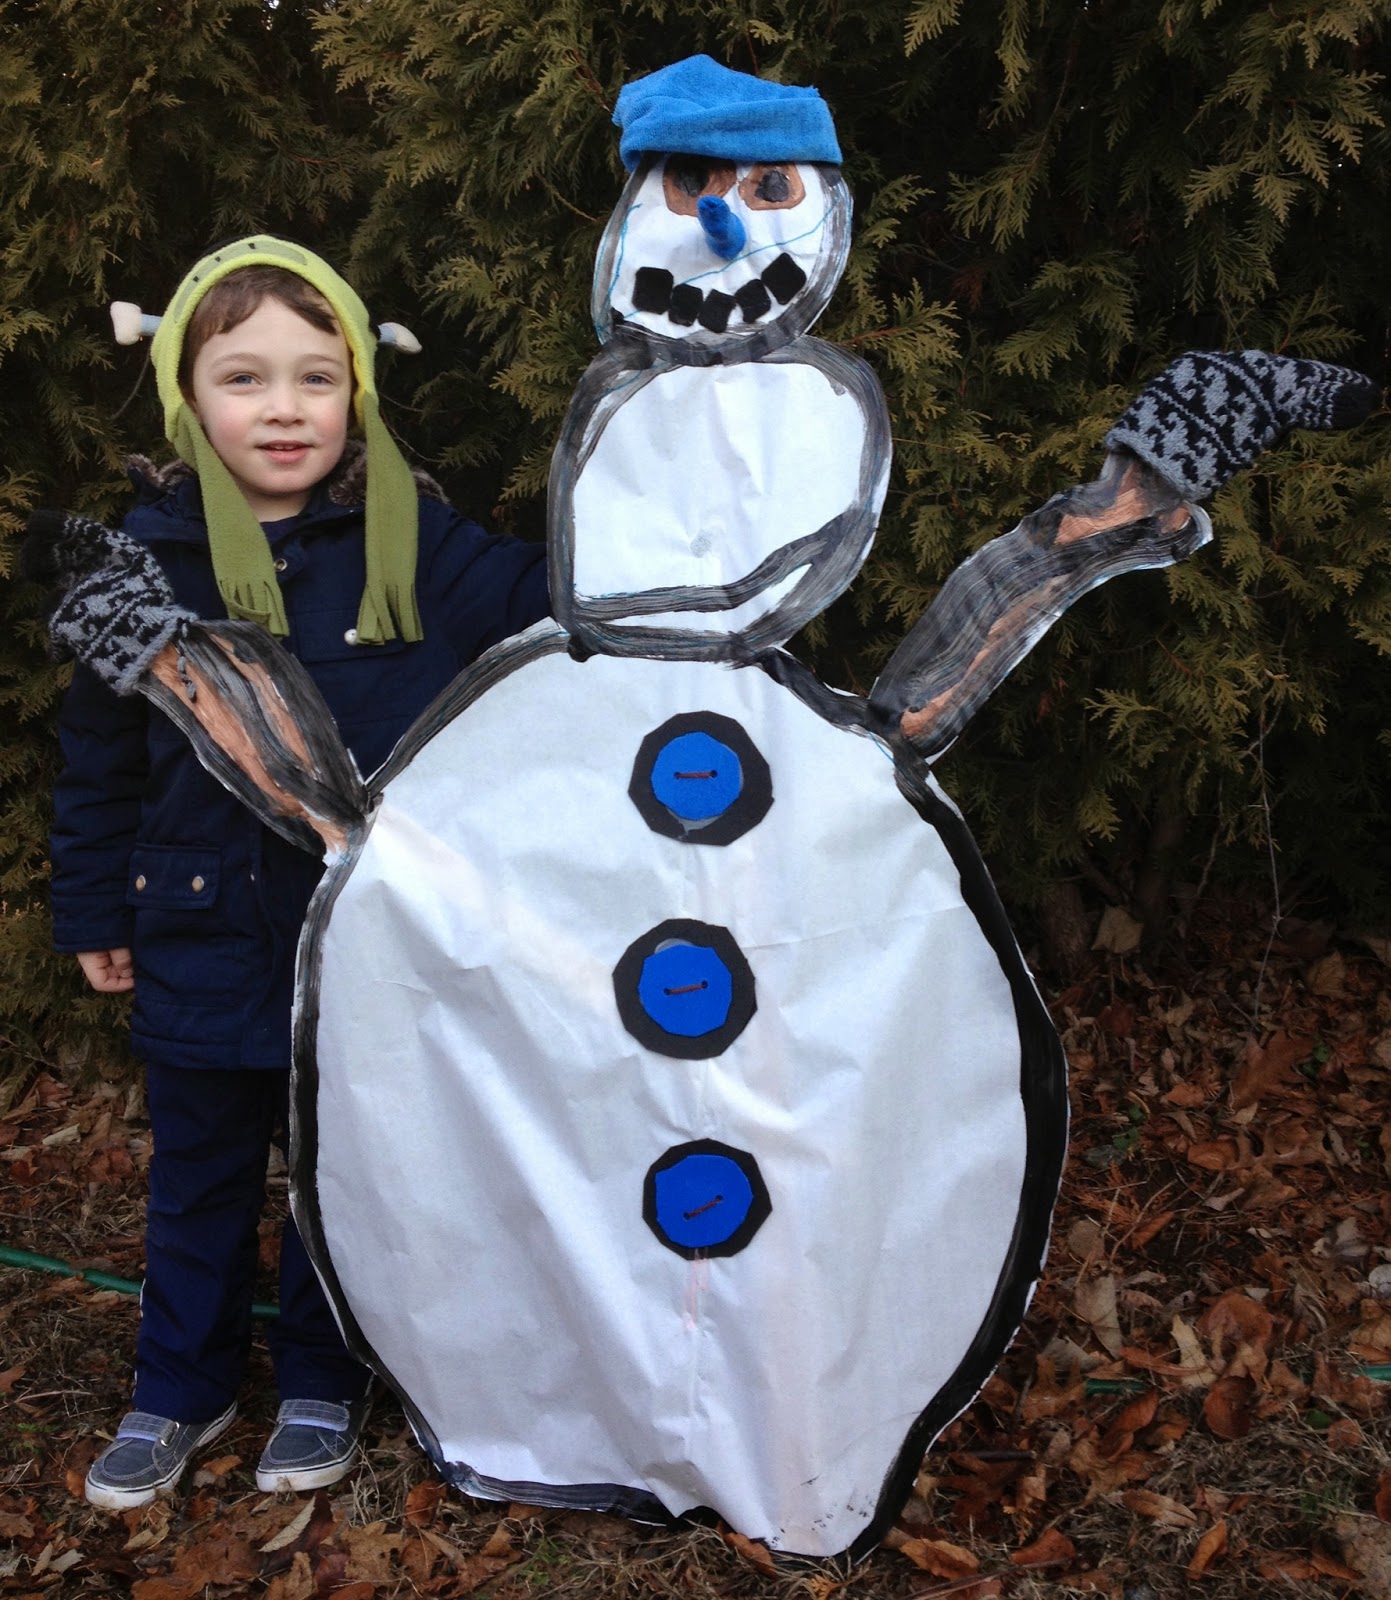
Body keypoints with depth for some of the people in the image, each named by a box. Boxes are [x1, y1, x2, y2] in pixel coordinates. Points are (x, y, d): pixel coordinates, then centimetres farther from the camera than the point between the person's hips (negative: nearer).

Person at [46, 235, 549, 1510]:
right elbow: (101, 755, 3)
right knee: (199, 1178, 19)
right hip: (206, 943, 1)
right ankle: (181, 1389, 41)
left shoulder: (415, 542, -9)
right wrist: (95, 911, 9)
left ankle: (324, 1381, 41)